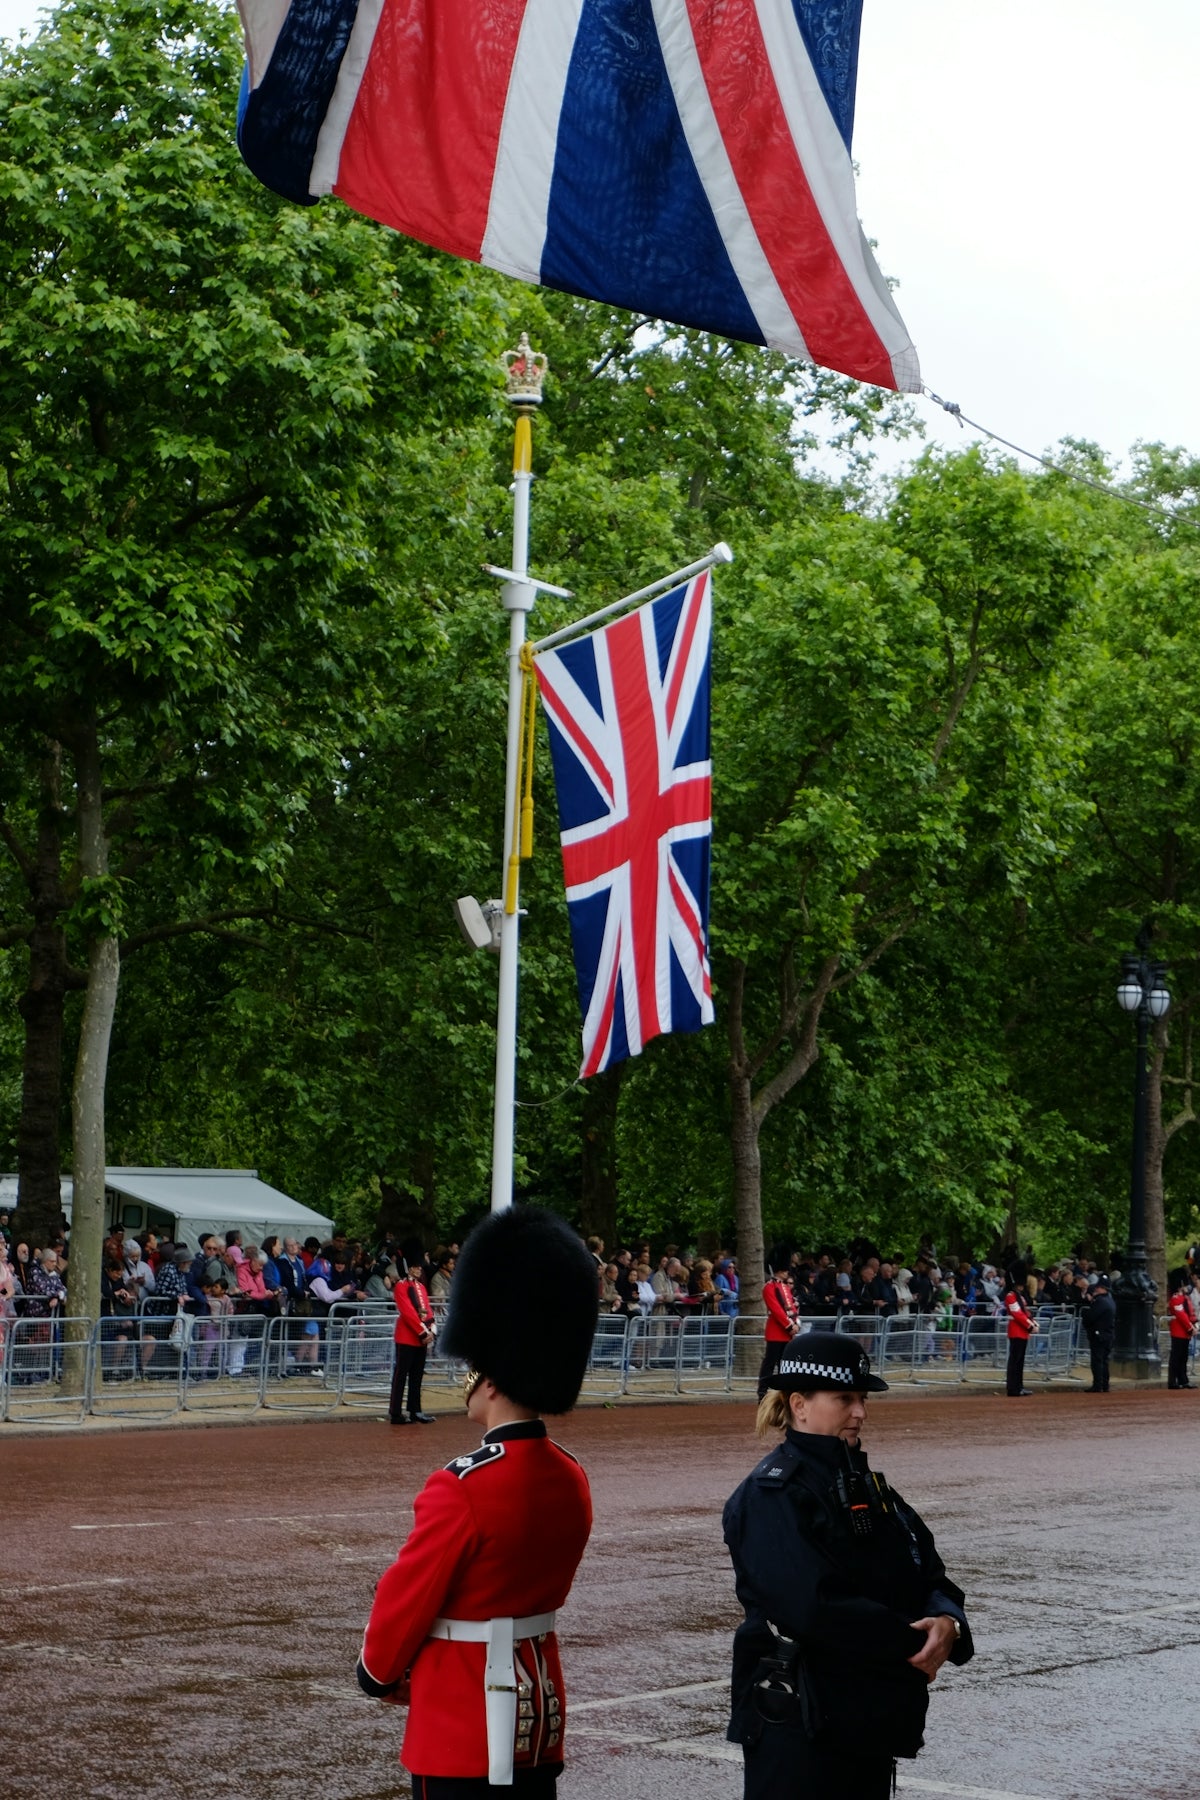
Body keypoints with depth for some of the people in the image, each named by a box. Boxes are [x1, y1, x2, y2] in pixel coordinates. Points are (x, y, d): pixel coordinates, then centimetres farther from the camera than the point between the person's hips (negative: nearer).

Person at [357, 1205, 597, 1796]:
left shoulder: (461, 1489, -21)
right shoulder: (571, 1480, 3)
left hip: (464, 1723, -8)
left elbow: (405, 1598, -12)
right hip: (540, 1705, 8)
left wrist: (379, 1674, 6)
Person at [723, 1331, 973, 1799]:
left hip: (869, 1719, 8)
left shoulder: (864, 1484, 14)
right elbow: (817, 1607, -23)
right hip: (797, 1721, -8)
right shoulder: (771, 1493, -13)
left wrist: (947, 1621, -12)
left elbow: (930, 1578, 10)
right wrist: (913, 1642, -18)